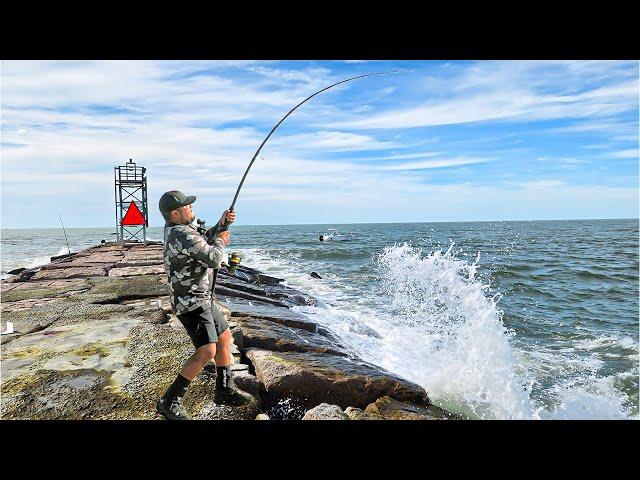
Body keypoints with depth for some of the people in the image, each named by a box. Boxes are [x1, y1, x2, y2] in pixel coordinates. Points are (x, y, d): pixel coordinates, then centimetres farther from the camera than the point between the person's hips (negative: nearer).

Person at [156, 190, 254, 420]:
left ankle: (224, 390, 25)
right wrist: (221, 241, -7)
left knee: (224, 338, 15)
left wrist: (221, 224, 8)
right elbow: (213, 259, -26)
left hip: (201, 299, 11)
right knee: (206, 351, -16)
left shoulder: (173, 228, 9)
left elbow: (204, 243, 22)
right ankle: (170, 402, -4)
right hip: (190, 303, -11)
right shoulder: (183, 234, -22)